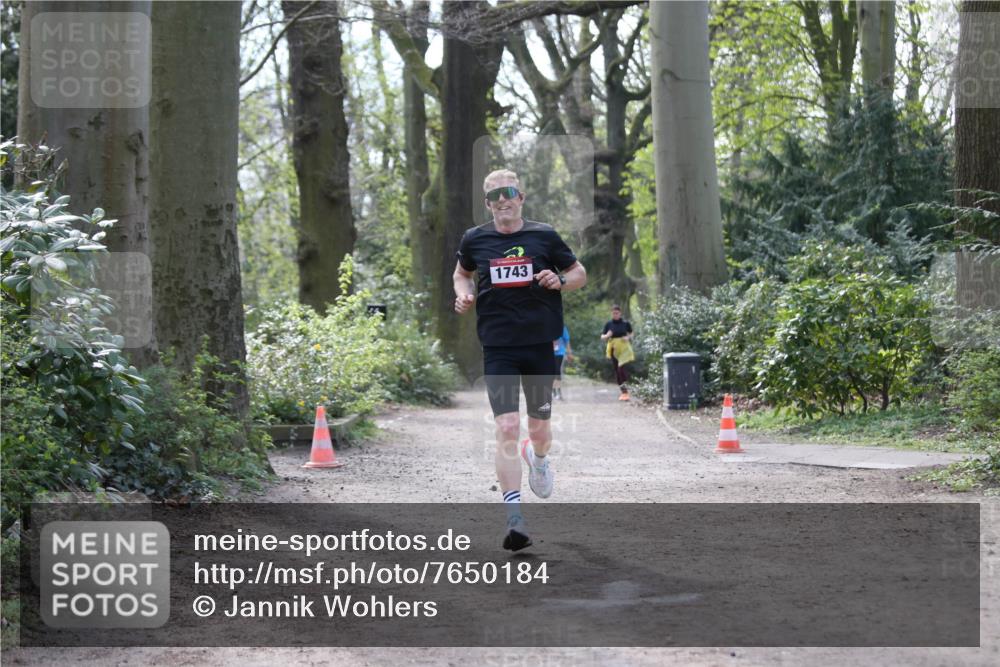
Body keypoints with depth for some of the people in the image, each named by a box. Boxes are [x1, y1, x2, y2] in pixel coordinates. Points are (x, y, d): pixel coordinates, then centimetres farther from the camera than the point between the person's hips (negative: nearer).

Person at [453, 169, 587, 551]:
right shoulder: (475, 240, 4)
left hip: (540, 345, 1)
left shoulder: (544, 236, 2)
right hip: (498, 347, -1)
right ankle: (514, 519, -15)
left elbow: (580, 273, 12)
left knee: (539, 429, 11)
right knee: (507, 428, -14)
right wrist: (463, 293, 2)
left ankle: (537, 458, 50)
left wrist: (560, 281, -10)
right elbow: (461, 273, 24)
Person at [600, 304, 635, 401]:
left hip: (624, 349, -3)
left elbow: (631, 334, 12)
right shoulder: (609, 324, 3)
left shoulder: (625, 323, -1)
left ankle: (625, 392, -12)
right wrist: (607, 336, -14)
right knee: (616, 370, 7)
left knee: (622, 368, -18)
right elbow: (602, 337, 8)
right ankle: (623, 391, 19)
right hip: (613, 349, 3)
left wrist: (628, 337, -10)